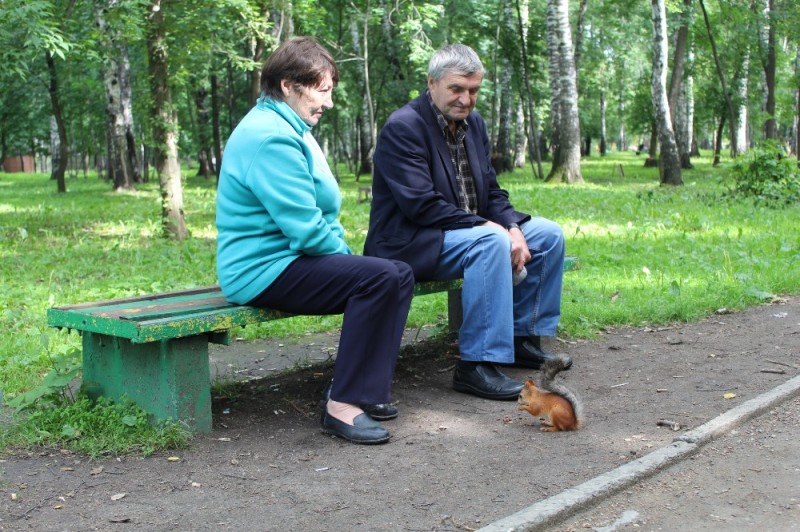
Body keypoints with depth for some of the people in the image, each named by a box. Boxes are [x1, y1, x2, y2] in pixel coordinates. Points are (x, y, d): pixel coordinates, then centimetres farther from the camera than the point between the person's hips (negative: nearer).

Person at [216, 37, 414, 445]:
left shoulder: (288, 129, 17)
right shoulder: (269, 136, -18)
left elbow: (318, 215, 24)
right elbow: (306, 228, -23)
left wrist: (344, 253, 8)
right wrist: (345, 256, -6)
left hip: (288, 258, 11)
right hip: (264, 269, -11)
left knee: (399, 274, 0)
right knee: (379, 278, -25)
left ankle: (363, 388, 2)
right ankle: (343, 405, -20)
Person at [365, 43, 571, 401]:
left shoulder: (474, 124, 10)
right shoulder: (402, 127, -16)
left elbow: (492, 192, 10)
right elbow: (421, 206, -24)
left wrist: (513, 228, -11)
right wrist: (486, 226, -24)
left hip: (472, 230, 9)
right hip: (409, 243, -9)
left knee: (548, 234, 3)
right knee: (492, 243, -34)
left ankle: (524, 339, 11)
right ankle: (477, 364, -30)